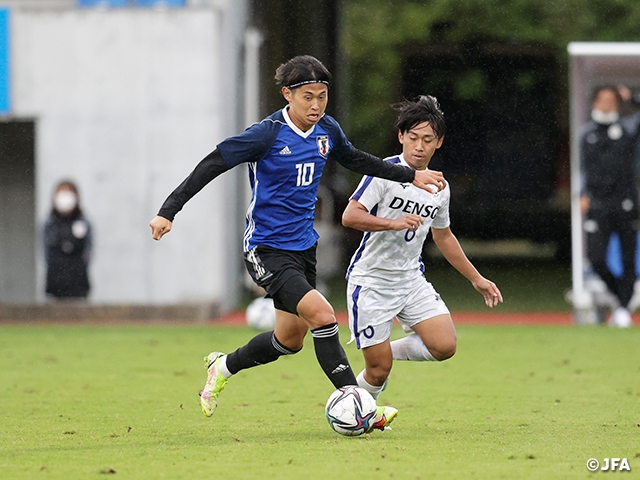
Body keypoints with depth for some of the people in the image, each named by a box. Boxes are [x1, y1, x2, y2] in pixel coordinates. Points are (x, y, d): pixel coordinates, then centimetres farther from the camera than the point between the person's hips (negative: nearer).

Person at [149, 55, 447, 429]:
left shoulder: (327, 130, 2)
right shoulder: (268, 134, -18)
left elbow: (355, 159, 23)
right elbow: (212, 164, -16)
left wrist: (411, 176, 23)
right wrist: (169, 211, -21)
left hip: (303, 246, 8)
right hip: (267, 249, -8)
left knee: (290, 340, 15)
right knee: (322, 315, -23)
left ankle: (223, 367, 39)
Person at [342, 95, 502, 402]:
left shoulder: (439, 188, 7)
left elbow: (443, 236, 22)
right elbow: (350, 216, -21)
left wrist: (476, 279, 25)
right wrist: (394, 223, -33)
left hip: (411, 280, 5)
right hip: (371, 281, -5)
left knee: (444, 346, -13)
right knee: (379, 371, -6)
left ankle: (388, 351, 13)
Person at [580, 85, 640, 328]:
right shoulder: (587, 133, 11)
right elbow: (585, 167, 16)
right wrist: (584, 194, 5)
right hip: (598, 205, 2)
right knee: (596, 258, -9)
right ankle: (620, 295, 14)